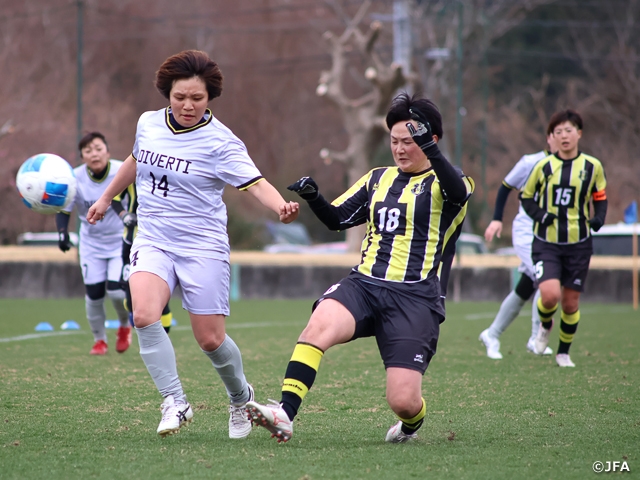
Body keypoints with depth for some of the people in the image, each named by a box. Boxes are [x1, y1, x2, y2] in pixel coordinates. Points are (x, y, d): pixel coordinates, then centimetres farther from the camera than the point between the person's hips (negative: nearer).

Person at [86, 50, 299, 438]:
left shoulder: (220, 142, -12)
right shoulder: (149, 123, 4)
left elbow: (255, 183, -23)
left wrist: (281, 206, -44)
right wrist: (107, 198, 36)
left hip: (203, 246, -3)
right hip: (153, 241, 4)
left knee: (210, 338, -1)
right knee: (144, 315, -23)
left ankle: (241, 397, 29)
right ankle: (175, 402, -13)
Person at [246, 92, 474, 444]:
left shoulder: (442, 181, 4)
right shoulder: (378, 179, 21)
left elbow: (459, 194, -21)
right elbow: (337, 219, 21)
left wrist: (429, 149, -36)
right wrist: (313, 198, -1)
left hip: (415, 297, -4)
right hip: (364, 284, 4)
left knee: (402, 400, -12)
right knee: (319, 324, -31)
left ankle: (412, 422, 26)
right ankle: (284, 414, -38)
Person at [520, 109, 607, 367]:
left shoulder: (592, 166, 0)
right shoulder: (544, 166, -2)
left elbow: (600, 198, 13)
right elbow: (526, 197, 8)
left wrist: (598, 218, -8)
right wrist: (539, 215, -12)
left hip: (578, 244, 1)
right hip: (546, 243, -1)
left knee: (570, 304, 5)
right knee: (550, 295, -20)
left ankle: (564, 352, 26)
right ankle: (545, 326, 15)